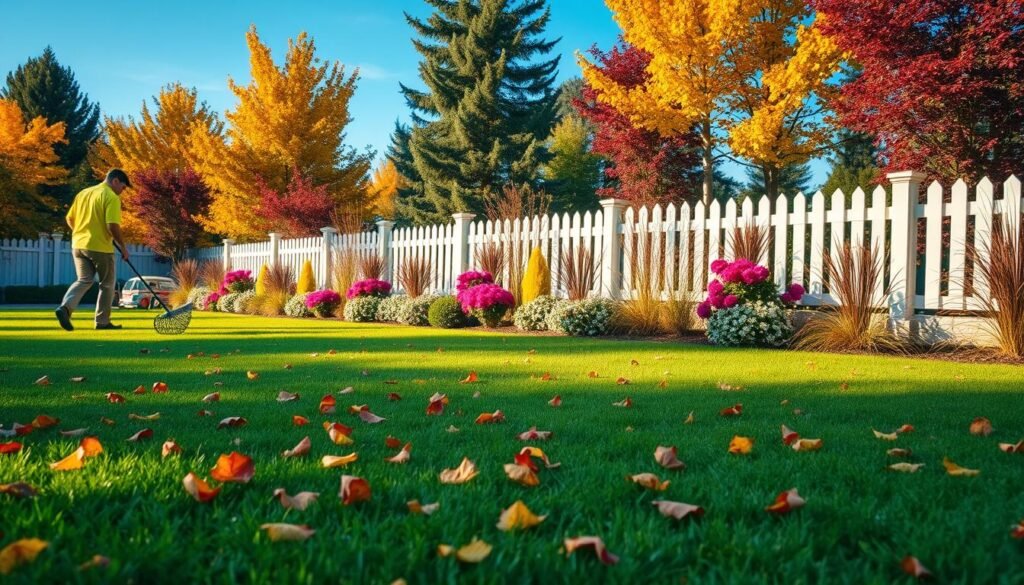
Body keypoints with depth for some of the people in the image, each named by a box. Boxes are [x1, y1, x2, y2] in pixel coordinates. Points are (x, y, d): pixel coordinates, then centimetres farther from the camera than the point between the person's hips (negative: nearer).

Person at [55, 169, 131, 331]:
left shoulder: (83, 193, 13)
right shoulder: (112, 197, -11)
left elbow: (70, 219, 16)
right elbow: (113, 225, -20)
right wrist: (123, 247, -9)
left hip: (78, 245, 6)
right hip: (100, 247, -6)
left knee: (84, 281, 12)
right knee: (107, 285, 9)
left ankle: (65, 307, -12)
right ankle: (102, 321, 14)